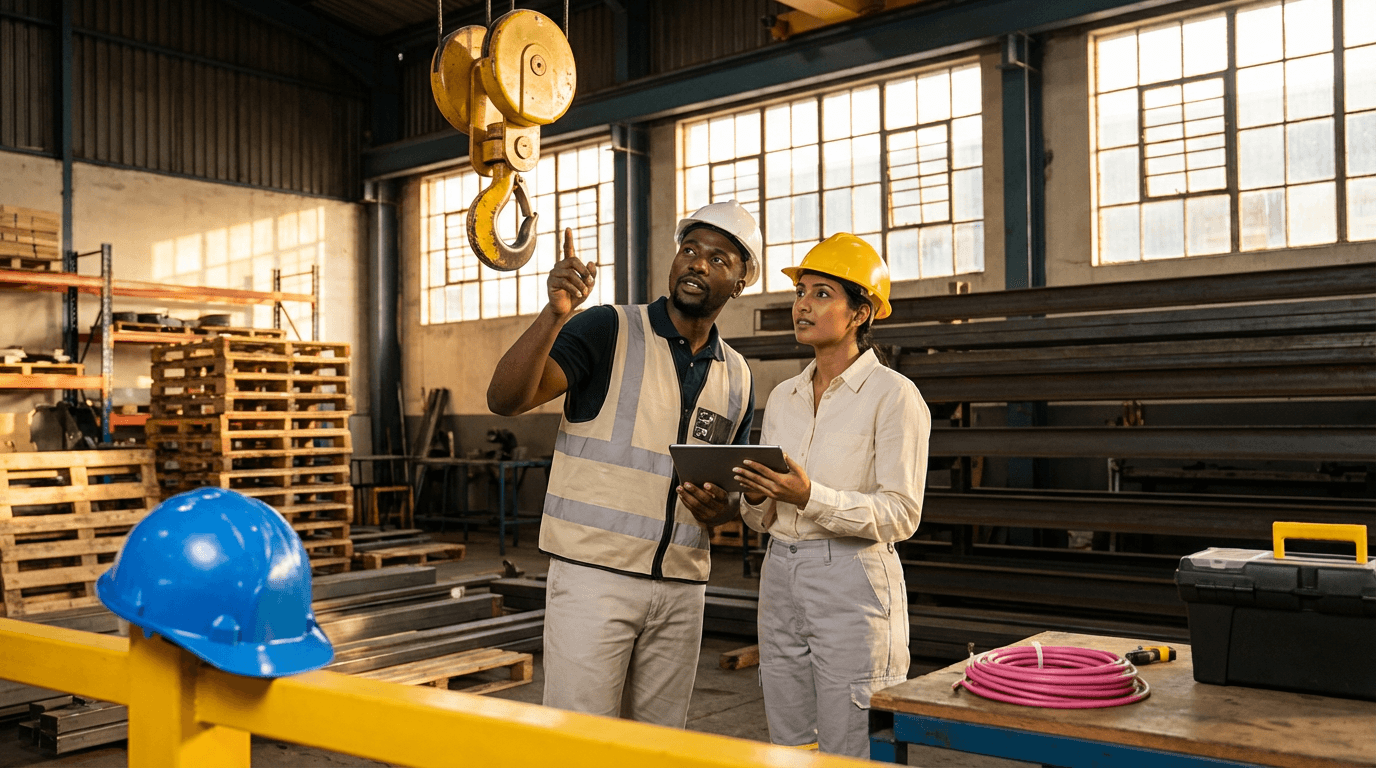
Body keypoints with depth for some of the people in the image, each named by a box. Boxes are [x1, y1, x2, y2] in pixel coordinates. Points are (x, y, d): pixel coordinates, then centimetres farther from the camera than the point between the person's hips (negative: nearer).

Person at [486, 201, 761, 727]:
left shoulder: (737, 378, 12)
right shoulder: (610, 330, -4)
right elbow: (505, 399, -15)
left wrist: (723, 510, -2)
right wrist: (555, 313, -29)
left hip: (681, 588, 5)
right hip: (594, 575, -5)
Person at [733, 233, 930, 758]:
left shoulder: (893, 394, -8)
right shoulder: (783, 398, 12)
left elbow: (901, 514, -13)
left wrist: (809, 497, -24)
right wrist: (755, 495, -8)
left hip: (852, 584, -6)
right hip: (780, 580, 6)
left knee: (848, 754, 1)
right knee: (789, 749, 13)